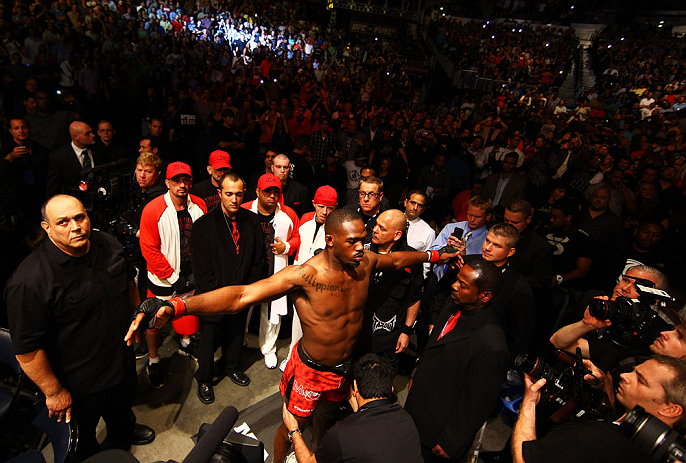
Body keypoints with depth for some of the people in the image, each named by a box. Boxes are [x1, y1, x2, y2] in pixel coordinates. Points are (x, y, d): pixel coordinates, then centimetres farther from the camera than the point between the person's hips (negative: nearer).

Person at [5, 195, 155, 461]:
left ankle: (124, 434, 66)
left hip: (124, 360, 6)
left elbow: (128, 280, 9)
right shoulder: (29, 282, -32)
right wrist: (54, 392, -16)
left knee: (122, 408, 35)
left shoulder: (108, 245, -11)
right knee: (82, 441, 23)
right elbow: (27, 349, -25)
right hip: (79, 383, -6)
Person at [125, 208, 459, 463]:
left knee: (326, 415, 32)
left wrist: (434, 255, 19)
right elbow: (241, 295, -44)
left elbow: (397, 259, 8)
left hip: (344, 366, 5)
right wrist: (175, 306, -57)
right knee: (293, 426, 20)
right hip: (310, 369, -5)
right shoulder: (304, 276, -34)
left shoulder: (365, 262, -15)